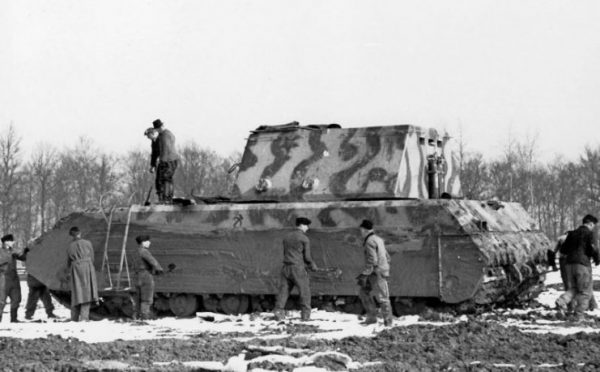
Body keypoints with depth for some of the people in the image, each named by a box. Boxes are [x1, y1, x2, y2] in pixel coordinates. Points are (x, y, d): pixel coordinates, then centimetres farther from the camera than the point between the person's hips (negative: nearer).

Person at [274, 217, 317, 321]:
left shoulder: (287, 237, 13)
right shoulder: (304, 239, -5)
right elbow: (307, 257, -5)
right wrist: (313, 265, 13)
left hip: (286, 268, 5)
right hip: (298, 268, -5)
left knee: (283, 291, 5)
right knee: (304, 292, 5)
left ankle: (278, 312, -5)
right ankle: (305, 314, 3)